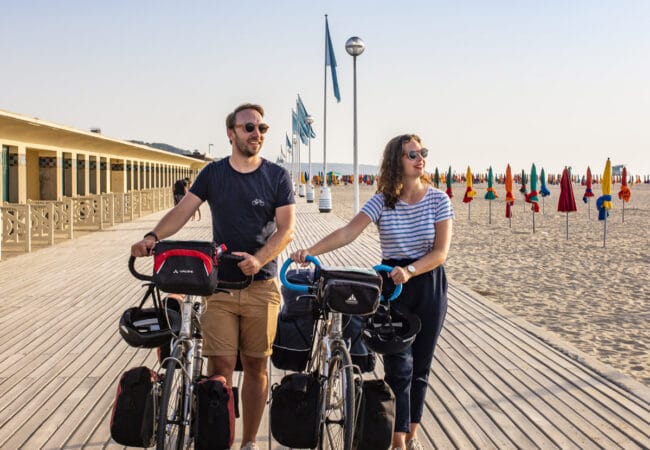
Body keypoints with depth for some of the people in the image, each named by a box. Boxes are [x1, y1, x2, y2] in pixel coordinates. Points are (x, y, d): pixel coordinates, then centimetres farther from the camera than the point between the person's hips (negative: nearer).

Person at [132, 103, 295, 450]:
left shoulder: (277, 177, 2)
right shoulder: (213, 173, 6)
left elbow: (286, 228, -6)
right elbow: (183, 210, -2)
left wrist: (259, 259, -24)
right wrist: (153, 236, -21)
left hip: (261, 285, 0)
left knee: (255, 367, 8)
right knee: (219, 366, -6)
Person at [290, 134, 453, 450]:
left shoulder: (438, 200, -6)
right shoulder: (382, 201, -5)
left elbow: (440, 252, -11)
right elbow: (348, 232, -18)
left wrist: (410, 271, -27)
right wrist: (311, 251, -32)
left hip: (429, 284, 1)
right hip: (392, 284, -1)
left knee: (420, 366, 10)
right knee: (399, 367, -4)